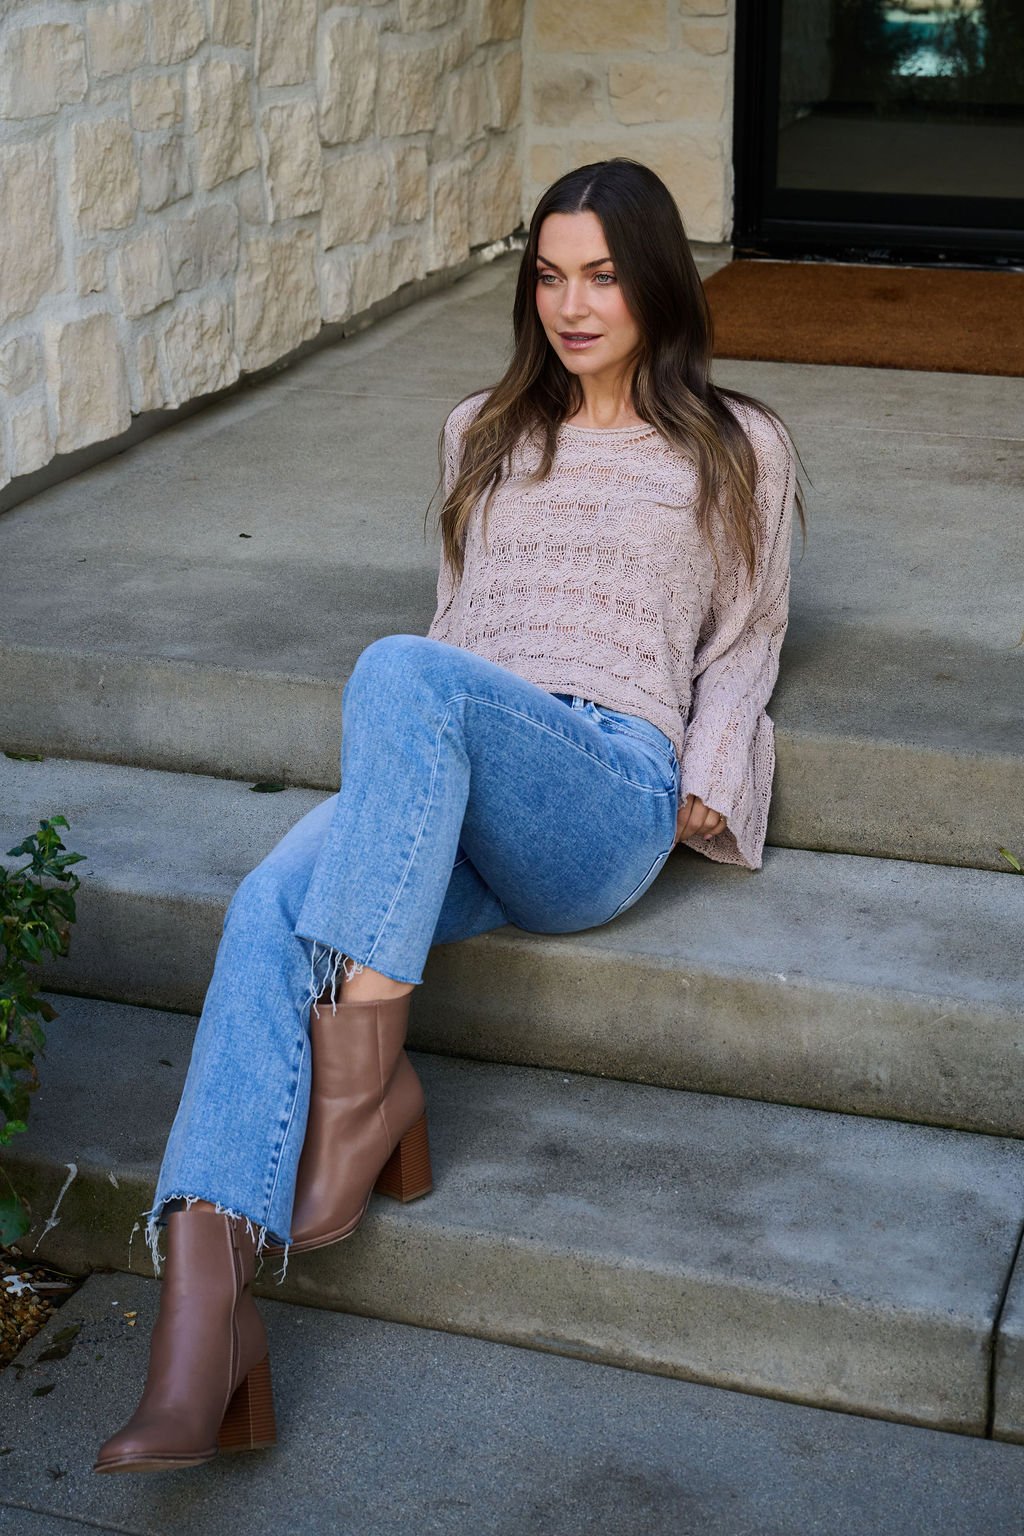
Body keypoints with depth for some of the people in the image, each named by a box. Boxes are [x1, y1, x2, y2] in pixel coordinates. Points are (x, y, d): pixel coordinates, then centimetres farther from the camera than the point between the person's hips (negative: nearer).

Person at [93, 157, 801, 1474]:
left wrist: (704, 794, 3)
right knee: (272, 909, -32)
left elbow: (743, 645, 18)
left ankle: (365, 1072, -34)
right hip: (448, 808, 4)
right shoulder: (483, 434, 28)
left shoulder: (737, 449, 19)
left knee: (397, 672, -36)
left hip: (611, 796, -3)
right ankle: (204, 1311, -44)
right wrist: (404, 776, 13)